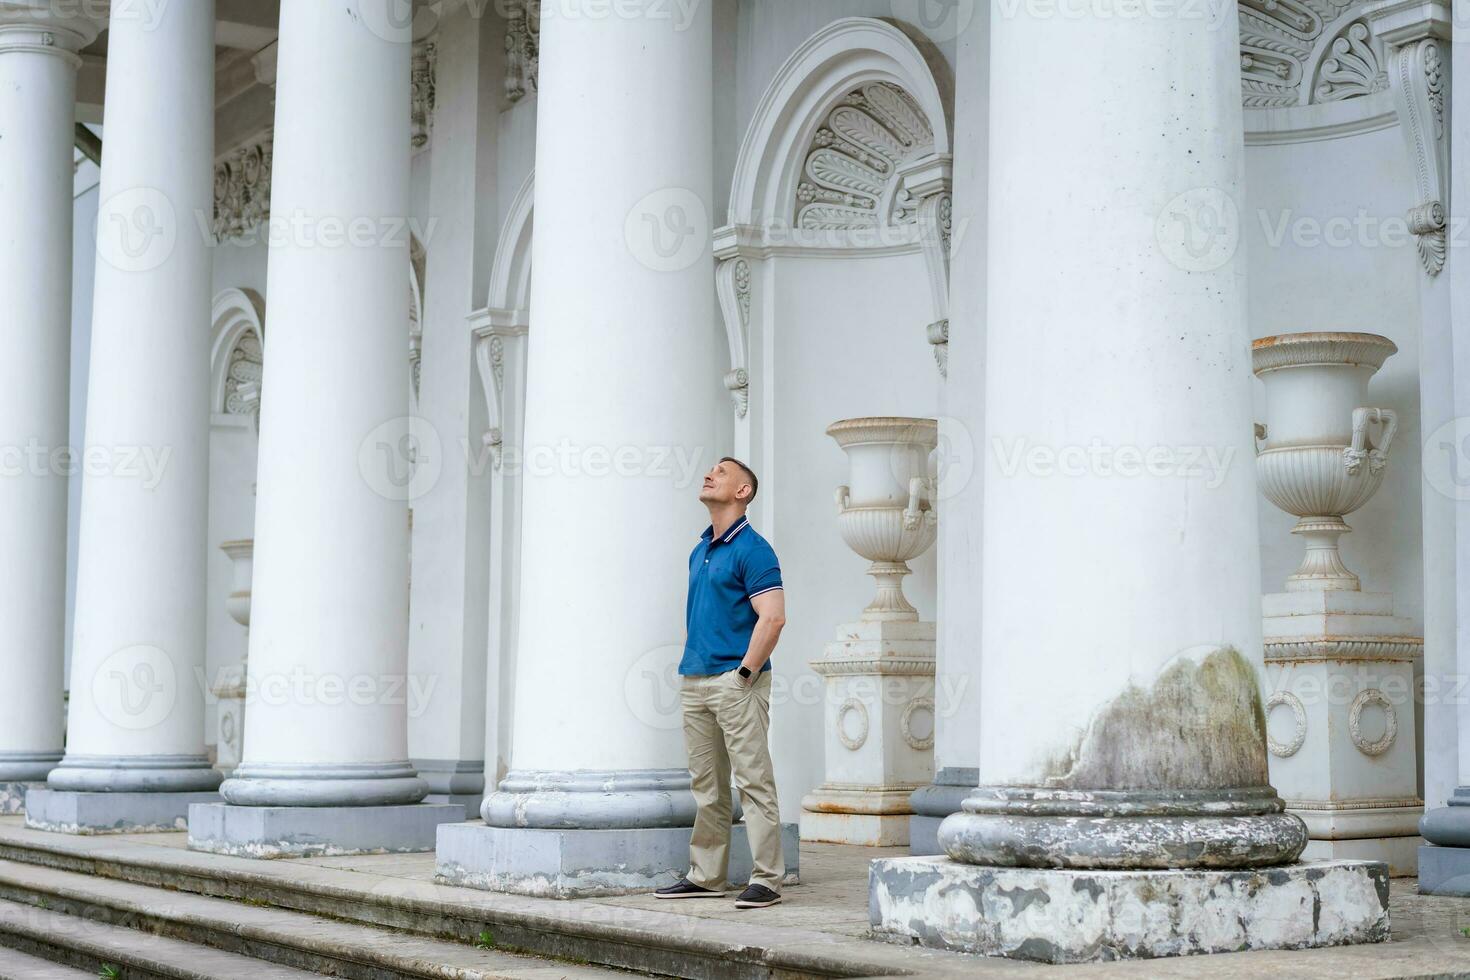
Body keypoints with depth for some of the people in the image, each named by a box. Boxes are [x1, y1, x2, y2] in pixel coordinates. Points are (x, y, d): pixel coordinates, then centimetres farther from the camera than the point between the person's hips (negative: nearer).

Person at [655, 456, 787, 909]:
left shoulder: (752, 549, -9)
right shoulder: (700, 551, 18)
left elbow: (773, 617, -17)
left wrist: (745, 672, -17)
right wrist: (690, 669, 15)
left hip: (736, 683, -9)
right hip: (695, 684, 9)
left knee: (753, 782, -6)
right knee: (706, 787, 12)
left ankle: (767, 879, -5)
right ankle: (705, 876, 18)